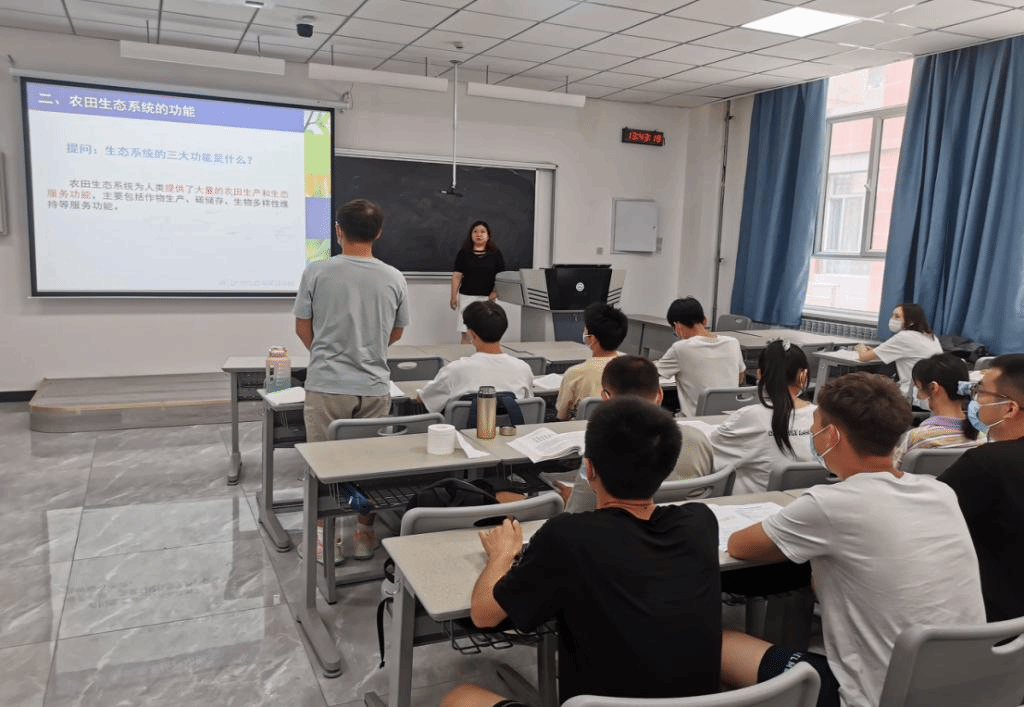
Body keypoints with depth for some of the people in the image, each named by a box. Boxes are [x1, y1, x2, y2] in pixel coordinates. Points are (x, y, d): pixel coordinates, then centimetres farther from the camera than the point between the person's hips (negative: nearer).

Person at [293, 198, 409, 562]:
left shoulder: (316, 272, -7)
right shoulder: (394, 279, -2)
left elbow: (302, 328, 3)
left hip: (326, 384, -2)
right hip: (374, 386, 2)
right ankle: (365, 535, 24)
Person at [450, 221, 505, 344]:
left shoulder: (496, 254, 6)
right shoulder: (463, 253, 6)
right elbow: (457, 276, 5)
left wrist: (495, 292, -10)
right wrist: (454, 297, -1)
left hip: (487, 297, 0)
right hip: (467, 296, 0)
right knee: (466, 334, -1)